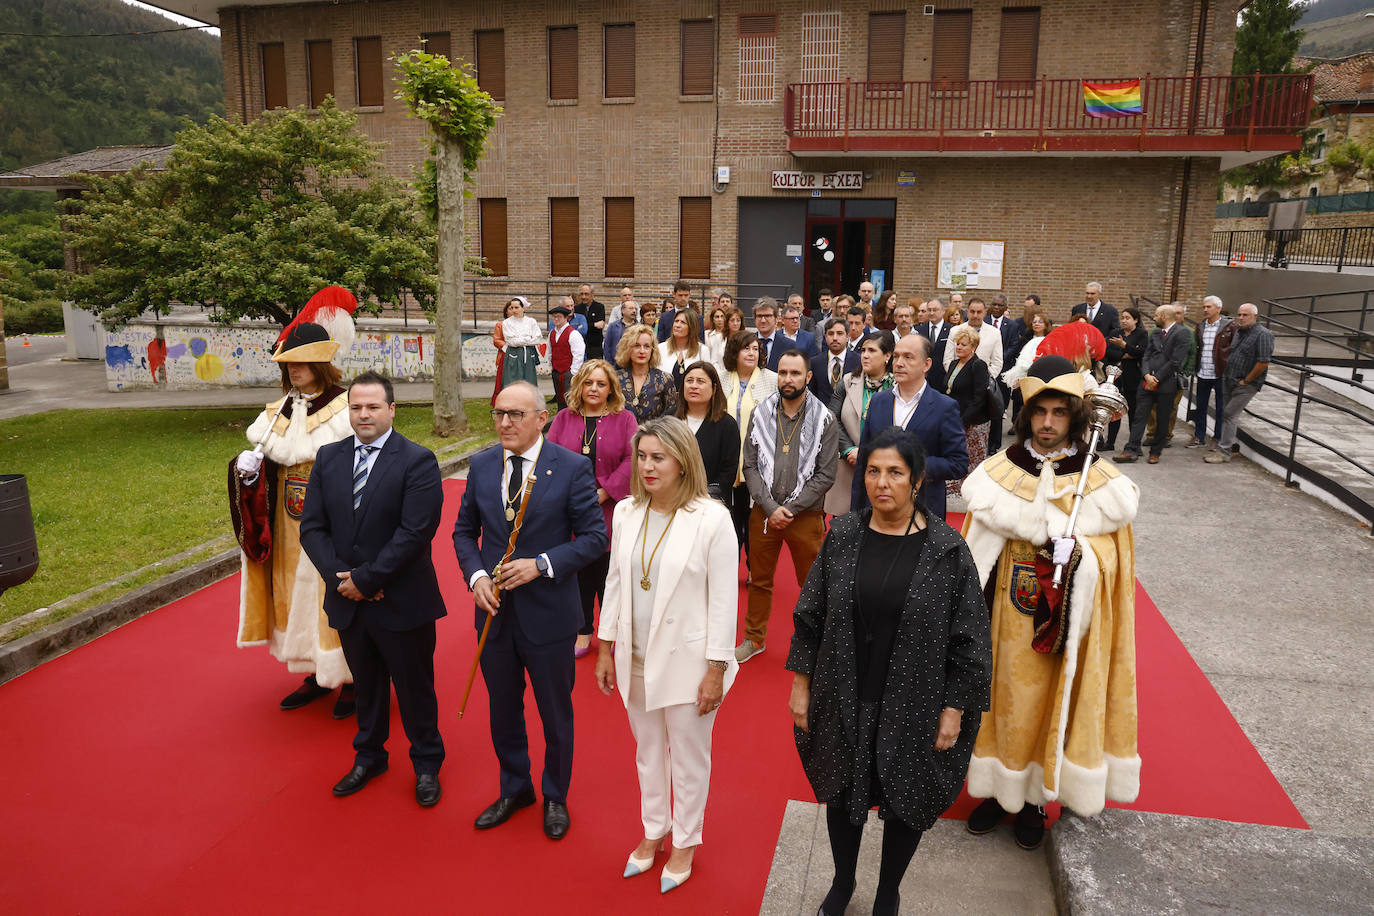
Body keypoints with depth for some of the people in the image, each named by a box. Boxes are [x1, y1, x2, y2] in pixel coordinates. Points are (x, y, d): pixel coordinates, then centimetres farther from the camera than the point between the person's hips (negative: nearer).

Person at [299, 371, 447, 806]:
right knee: (366, 685, 22)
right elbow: (312, 526, 1)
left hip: (403, 603, -4)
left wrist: (366, 579, -19)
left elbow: (414, 533, -20)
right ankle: (369, 757, 43)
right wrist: (340, 576, -12)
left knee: (415, 688, 11)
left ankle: (426, 764, 31)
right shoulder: (328, 457, 4)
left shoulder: (418, 461, -13)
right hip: (347, 602, 5)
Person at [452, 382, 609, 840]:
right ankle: (514, 789, 43)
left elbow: (594, 537, -11)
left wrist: (541, 565, -21)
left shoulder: (572, 467, -12)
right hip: (494, 612, 4)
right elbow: (464, 530, 10)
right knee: (503, 710, 20)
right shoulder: (481, 465, 2)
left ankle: (555, 797, 36)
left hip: (549, 612, -4)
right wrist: (476, 575, -8)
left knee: (555, 713, 13)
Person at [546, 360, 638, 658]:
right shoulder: (564, 418, 7)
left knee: (608, 574, 3)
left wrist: (603, 493, -15)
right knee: (578, 573, 9)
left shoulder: (624, 419, 1)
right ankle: (583, 633, 24)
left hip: (609, 512, -2)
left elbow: (632, 460, -8)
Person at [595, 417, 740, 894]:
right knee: (647, 750, 22)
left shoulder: (712, 519, -17)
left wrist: (715, 670, -12)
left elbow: (724, 600, -14)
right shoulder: (626, 513, -1)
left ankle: (685, 842, 36)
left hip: (687, 662, -5)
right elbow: (615, 583, 7)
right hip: (636, 658, 5)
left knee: (688, 756, 13)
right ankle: (653, 831, 44)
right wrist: (605, 649, 9)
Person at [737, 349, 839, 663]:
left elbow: (825, 475, -7)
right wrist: (771, 507, -11)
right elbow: (750, 466, 0)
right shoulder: (760, 414, 1)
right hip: (764, 511, 2)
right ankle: (754, 638, 30)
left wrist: (790, 508, -12)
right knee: (759, 579, 14)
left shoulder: (824, 419, -5)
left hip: (806, 514, -2)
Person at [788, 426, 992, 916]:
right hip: (843, 701, 2)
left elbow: (969, 639, -8)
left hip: (913, 707, -2)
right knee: (842, 793, 19)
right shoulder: (841, 537, -5)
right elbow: (809, 617, 1)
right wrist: (801, 686, 2)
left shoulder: (947, 549, -12)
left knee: (906, 802, 16)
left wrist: (953, 710, -8)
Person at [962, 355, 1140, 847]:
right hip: (1003, 619, 1)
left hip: (1059, 625, -1)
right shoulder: (997, 470, -3)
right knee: (1000, 698, 12)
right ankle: (998, 788, 33)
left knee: (1045, 704, 11)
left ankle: (1034, 797, 32)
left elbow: (1103, 565, -9)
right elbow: (975, 554, 0)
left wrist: (1072, 551, -26)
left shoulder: (1101, 483, -7)